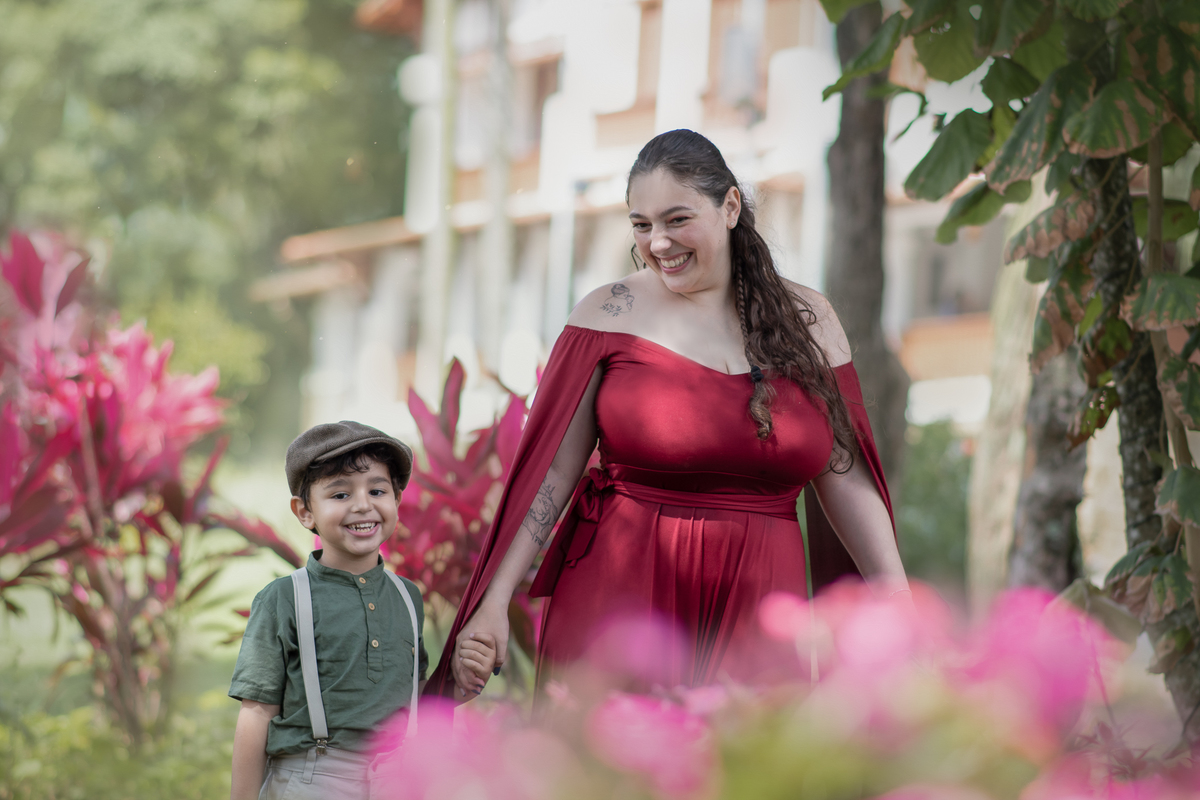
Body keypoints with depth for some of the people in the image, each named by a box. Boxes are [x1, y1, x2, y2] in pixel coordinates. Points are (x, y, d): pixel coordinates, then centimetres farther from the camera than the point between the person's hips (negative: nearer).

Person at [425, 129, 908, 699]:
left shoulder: (805, 320, 7)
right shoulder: (610, 314, 1)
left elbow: (845, 480, 8)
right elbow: (551, 469, 0)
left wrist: (899, 605, 1)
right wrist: (494, 602, -5)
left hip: (755, 614, 2)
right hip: (618, 599, -1)